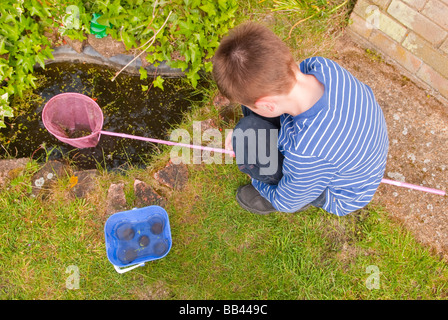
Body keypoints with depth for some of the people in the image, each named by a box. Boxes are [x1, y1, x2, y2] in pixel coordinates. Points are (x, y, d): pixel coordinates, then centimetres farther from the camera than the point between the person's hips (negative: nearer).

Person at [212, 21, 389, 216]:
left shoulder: (307, 154, -44)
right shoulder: (321, 66, -27)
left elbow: (287, 203, -21)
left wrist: (257, 180, 0)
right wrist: (241, 132, -8)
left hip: (341, 196, -6)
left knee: (248, 139, -27)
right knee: (254, 86, -6)